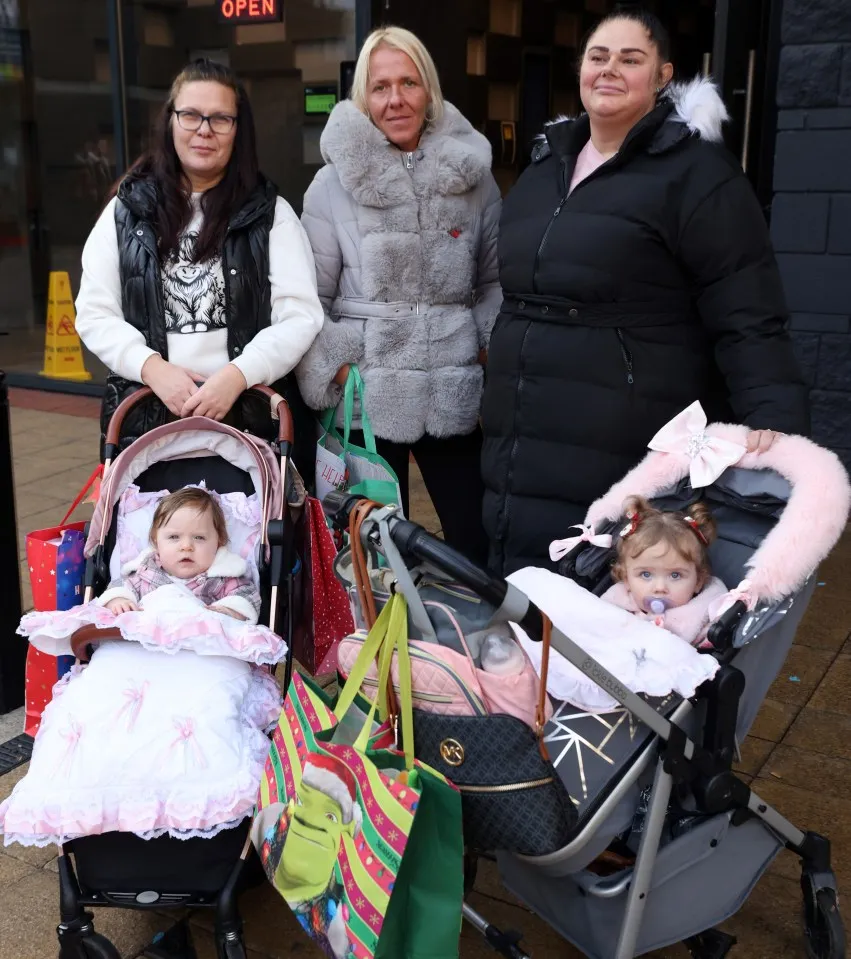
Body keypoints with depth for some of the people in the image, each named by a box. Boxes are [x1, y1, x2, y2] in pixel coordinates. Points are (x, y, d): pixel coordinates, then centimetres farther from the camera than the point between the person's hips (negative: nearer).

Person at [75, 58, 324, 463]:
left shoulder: (270, 212, 3)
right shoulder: (127, 209, 8)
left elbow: (301, 317, -4)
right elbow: (94, 313, 5)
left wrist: (236, 376, -18)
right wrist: (152, 368, -12)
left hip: (252, 415, -1)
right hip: (146, 416, 2)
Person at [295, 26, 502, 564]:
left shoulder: (472, 176, 5)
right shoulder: (335, 182, -1)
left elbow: (494, 280, 11)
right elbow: (310, 296, -1)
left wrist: (490, 349, -2)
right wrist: (336, 370, -10)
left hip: (453, 396, 2)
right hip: (365, 398, -2)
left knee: (480, 540, 9)